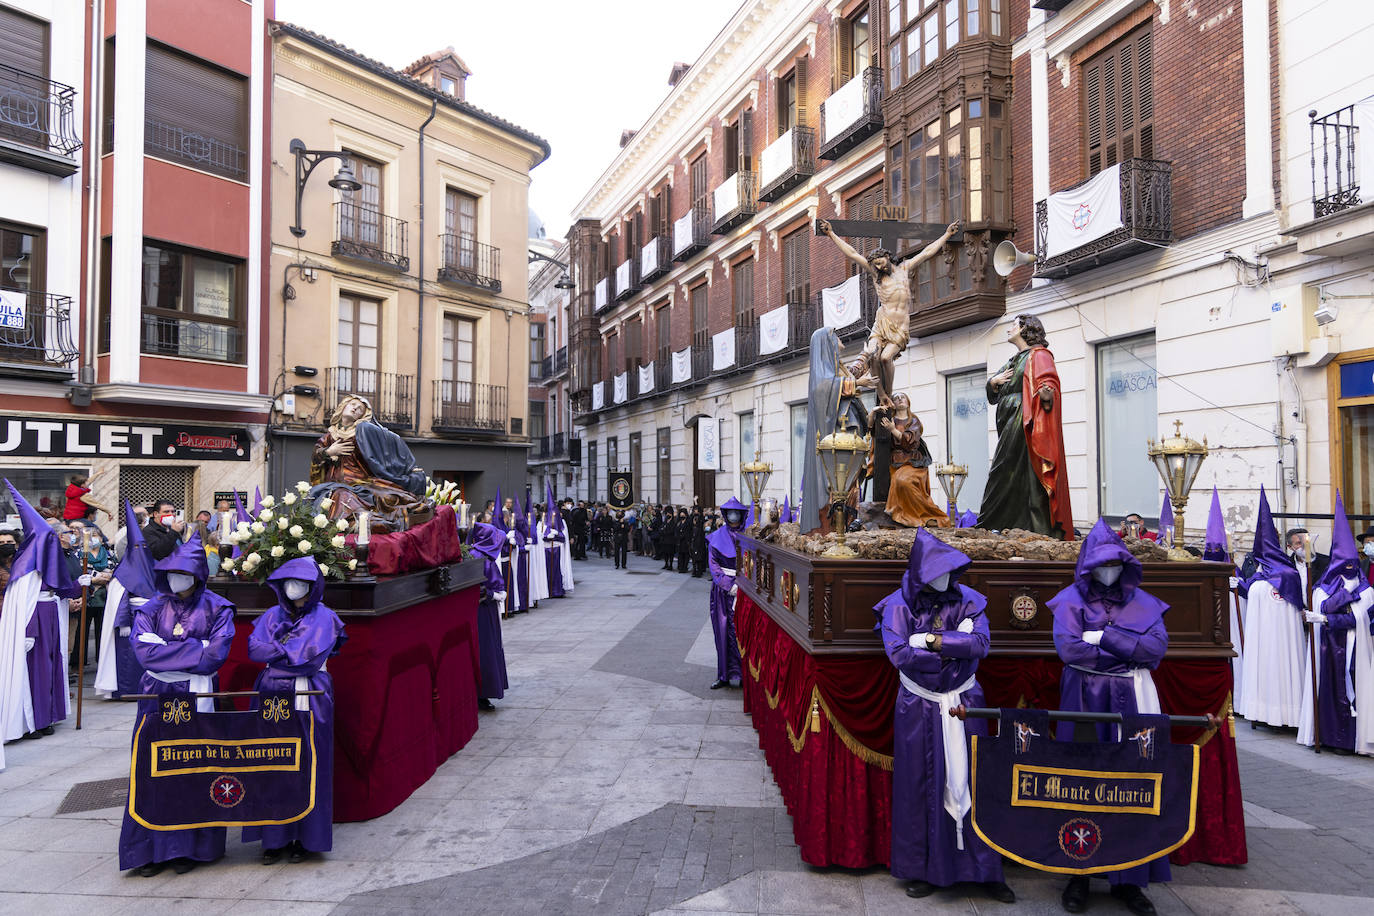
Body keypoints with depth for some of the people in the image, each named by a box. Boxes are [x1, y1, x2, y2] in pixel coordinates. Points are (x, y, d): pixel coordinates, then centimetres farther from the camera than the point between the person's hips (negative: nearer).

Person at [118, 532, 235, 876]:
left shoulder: (215, 608, 2)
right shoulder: (152, 608, 8)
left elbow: (216, 654, -9)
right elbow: (144, 650, -7)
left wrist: (168, 651, -8)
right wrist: (194, 650, -11)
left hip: (197, 697, -2)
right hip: (157, 697, 2)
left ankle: (187, 847, 10)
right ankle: (152, 848, 13)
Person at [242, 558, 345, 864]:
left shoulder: (323, 618, 1)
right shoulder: (273, 615, 14)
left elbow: (310, 657, -11)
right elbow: (254, 649, 0)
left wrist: (275, 651, -3)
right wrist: (290, 650, -11)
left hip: (308, 700, -3)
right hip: (272, 697, 4)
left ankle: (305, 837, 8)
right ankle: (275, 837, 12)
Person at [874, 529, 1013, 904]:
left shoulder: (968, 600, 0)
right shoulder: (900, 605, -7)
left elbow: (981, 645, -13)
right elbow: (898, 654, -18)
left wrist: (932, 640, -19)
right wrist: (955, 646, -15)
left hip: (964, 703, 1)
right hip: (919, 706, -1)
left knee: (971, 781, 6)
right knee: (921, 785, 5)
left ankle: (986, 870, 20)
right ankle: (923, 869, 20)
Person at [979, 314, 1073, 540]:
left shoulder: (1038, 355, -2)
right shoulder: (1012, 361, 24)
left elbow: (1048, 385, -16)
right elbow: (993, 393, 25)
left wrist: (1046, 395, -38)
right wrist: (994, 381, 4)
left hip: (1026, 424, -9)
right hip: (1009, 427, 9)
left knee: (1026, 475, -13)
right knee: (1005, 476, 6)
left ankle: (1038, 529, -11)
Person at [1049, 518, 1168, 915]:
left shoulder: (1141, 601, 10)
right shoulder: (1071, 600, 2)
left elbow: (1157, 646, -4)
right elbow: (1068, 648, -12)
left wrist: (1105, 637, -10)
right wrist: (1127, 652, -7)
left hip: (1132, 702, 2)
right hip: (1086, 701, -2)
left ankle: (1127, 877, 11)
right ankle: (1079, 873, 9)